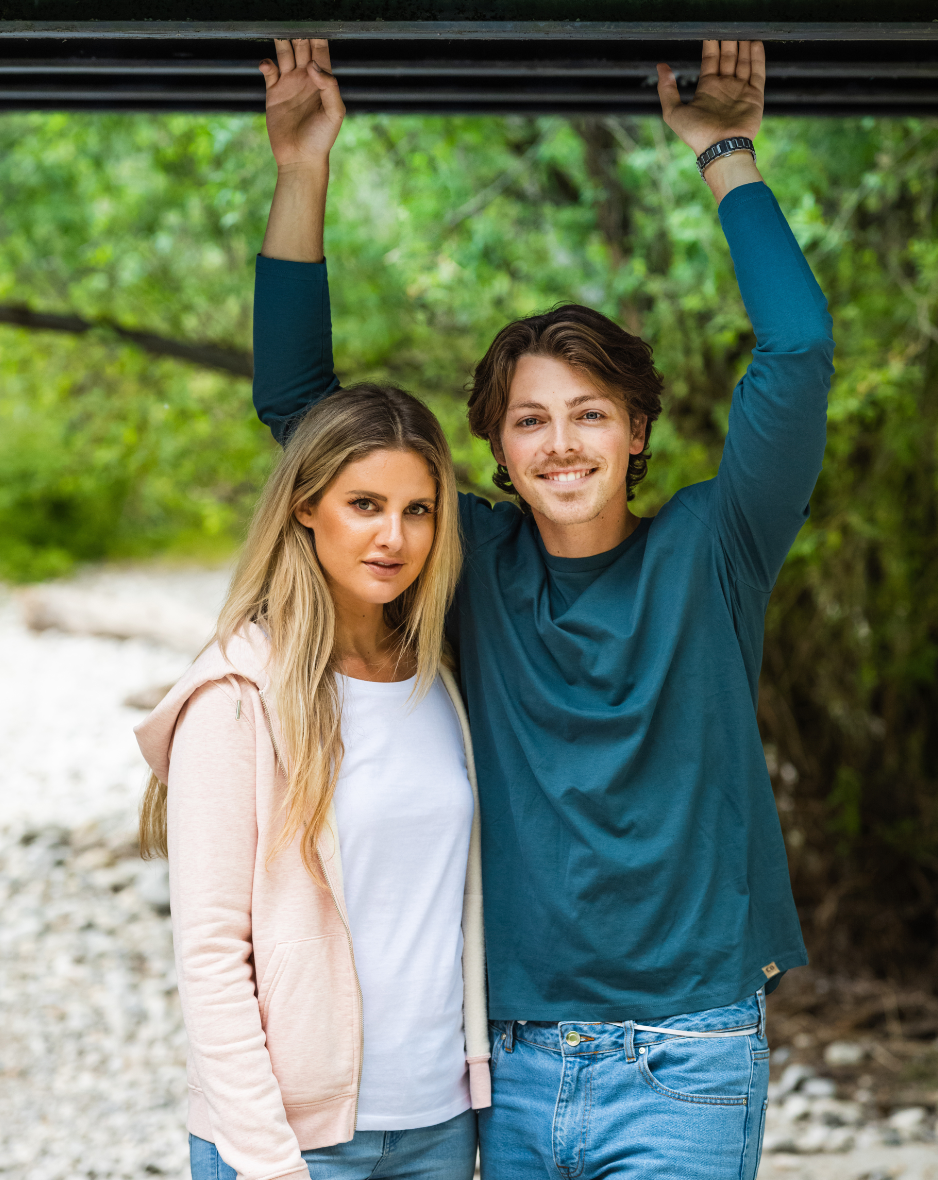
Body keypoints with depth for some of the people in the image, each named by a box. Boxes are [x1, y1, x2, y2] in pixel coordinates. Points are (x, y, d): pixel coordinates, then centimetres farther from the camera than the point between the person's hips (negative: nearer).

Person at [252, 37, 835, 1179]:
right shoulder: (472, 562, 2)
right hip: (512, 1062, 3)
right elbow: (296, 400, 4)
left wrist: (724, 152, -10)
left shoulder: (706, 555, -4)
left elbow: (797, 353, -16)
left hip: (680, 1071, -2)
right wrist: (300, 167, -2)